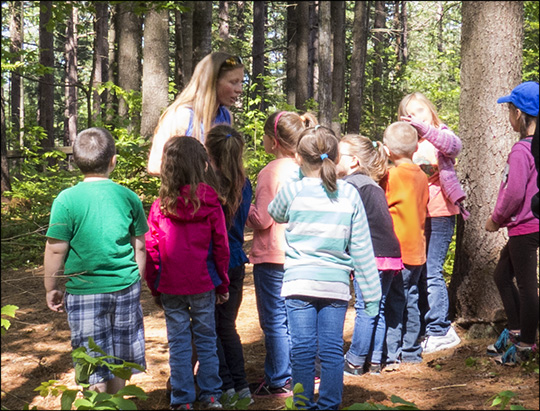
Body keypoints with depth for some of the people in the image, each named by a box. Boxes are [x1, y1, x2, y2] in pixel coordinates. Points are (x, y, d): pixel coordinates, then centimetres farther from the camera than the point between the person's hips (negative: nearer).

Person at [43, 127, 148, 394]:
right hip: (126, 287, 3)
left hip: (85, 291, -3)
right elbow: (140, 246, 6)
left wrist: (51, 288, 4)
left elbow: (55, 250, -10)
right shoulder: (128, 197, -2)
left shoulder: (67, 200, -12)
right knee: (119, 361, 18)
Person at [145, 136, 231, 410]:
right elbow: (221, 247, -3)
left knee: (178, 344, 8)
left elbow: (150, 252, -3)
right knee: (206, 340, 12)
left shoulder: (159, 207, -7)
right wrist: (223, 284, 8)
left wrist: (154, 289, 8)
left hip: (171, 288, 0)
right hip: (203, 285, 0)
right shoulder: (210, 204, -9)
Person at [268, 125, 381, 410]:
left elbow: (275, 214, 20)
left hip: (300, 281, -2)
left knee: (302, 347, 2)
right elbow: (361, 248, 3)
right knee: (332, 348, 6)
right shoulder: (349, 194, 1)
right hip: (337, 284, 2)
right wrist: (371, 292, 9)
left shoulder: (292, 191, -5)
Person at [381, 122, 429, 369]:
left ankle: (391, 355, -3)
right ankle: (411, 351, 21)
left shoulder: (392, 177, -13)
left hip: (397, 252, -7)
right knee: (410, 300, 14)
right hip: (417, 249, 7)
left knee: (393, 302, -4)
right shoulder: (421, 176, 7)